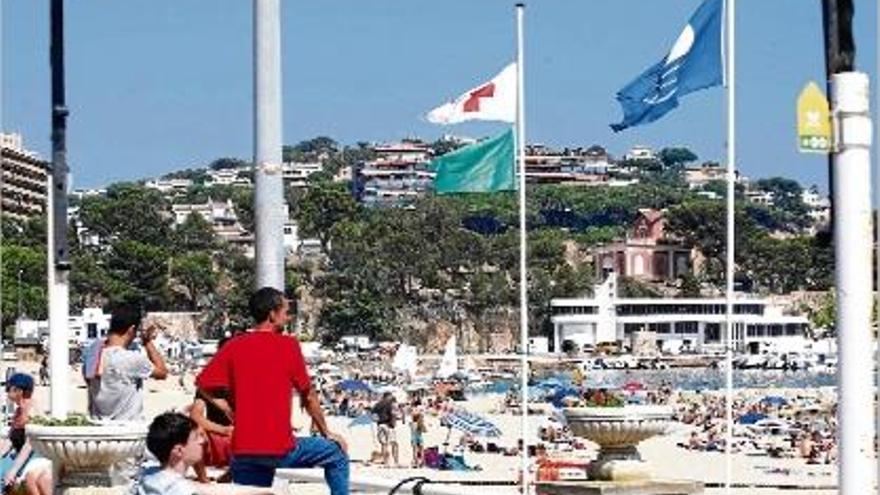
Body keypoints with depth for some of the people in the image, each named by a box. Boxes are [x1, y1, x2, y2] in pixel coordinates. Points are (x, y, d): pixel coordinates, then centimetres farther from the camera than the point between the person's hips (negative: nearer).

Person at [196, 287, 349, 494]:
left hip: (242, 451, 4)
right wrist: (327, 433, 16)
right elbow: (308, 397, 3)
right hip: (281, 449, -4)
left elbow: (203, 383, 3)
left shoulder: (234, 346, 6)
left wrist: (231, 411, 13)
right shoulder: (288, 345, -4)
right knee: (337, 454, 18)